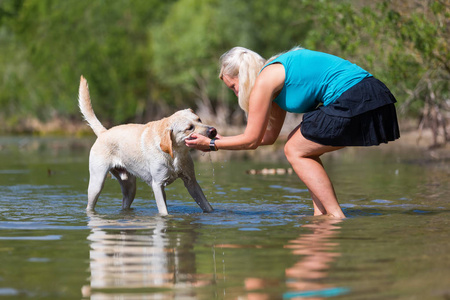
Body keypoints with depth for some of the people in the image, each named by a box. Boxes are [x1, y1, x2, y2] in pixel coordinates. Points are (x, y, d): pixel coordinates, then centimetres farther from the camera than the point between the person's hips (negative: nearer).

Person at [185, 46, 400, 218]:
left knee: (295, 151, 1)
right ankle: (321, 215, 12)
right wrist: (220, 139, 31)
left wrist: (211, 144, 10)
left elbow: (251, 140, -1)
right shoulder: (276, 76, 23)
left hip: (354, 102, -10)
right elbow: (268, 137, 29)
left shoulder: (264, 81, -5)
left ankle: (336, 217, -5)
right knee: (298, 145, 17)